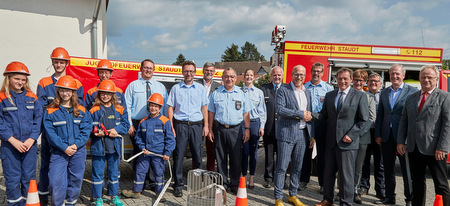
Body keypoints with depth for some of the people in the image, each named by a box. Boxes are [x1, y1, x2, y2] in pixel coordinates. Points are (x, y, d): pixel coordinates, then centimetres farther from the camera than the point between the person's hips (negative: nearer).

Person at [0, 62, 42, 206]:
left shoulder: (32, 98, 5)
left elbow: (38, 119, 4)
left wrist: (31, 139, -8)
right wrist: (13, 140, -14)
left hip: (30, 144, 2)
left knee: (29, 177, 10)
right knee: (12, 179, 5)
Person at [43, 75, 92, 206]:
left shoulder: (81, 111, 5)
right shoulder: (51, 111, -1)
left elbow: (86, 130, 0)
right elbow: (50, 133, -6)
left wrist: (76, 145, -14)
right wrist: (64, 147, -15)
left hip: (78, 151, 2)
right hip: (58, 152, -2)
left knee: (75, 180, 10)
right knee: (56, 183, -7)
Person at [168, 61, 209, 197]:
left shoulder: (200, 88, 12)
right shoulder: (176, 88, 8)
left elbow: (204, 108, 12)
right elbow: (170, 108, 6)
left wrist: (206, 125, 4)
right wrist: (170, 127, -3)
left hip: (197, 125, 1)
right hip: (180, 125, -1)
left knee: (198, 155, 4)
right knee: (179, 155, -1)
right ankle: (178, 185, 9)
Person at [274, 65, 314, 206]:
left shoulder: (307, 92, 15)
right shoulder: (283, 90, -4)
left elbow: (309, 115, 18)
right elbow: (279, 109, -17)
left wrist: (312, 135, 13)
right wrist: (300, 114, -16)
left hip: (302, 134, 6)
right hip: (286, 133, -6)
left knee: (297, 167, 12)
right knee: (282, 167, -2)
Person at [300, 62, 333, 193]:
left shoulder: (328, 88, 6)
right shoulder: (304, 87, 11)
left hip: (321, 123, -1)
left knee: (322, 153, 3)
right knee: (305, 152, 6)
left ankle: (323, 183, 13)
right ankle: (304, 180, 18)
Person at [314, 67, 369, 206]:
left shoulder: (359, 96, -1)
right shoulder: (329, 95, 12)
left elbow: (363, 119, -4)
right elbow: (324, 114, 10)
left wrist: (351, 135, -13)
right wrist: (311, 115, -10)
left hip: (347, 142, -4)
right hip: (331, 141, 4)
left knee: (346, 174, 3)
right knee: (328, 172, 13)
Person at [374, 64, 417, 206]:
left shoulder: (412, 91, -2)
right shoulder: (384, 93, 13)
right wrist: (378, 134, 6)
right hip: (386, 136, 5)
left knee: (407, 168, 3)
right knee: (388, 168, 12)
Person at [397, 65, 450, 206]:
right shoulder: (411, 98, 13)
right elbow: (403, 121, 14)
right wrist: (400, 141, 5)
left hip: (434, 149, -5)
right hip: (414, 148, 5)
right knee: (417, 183, 14)